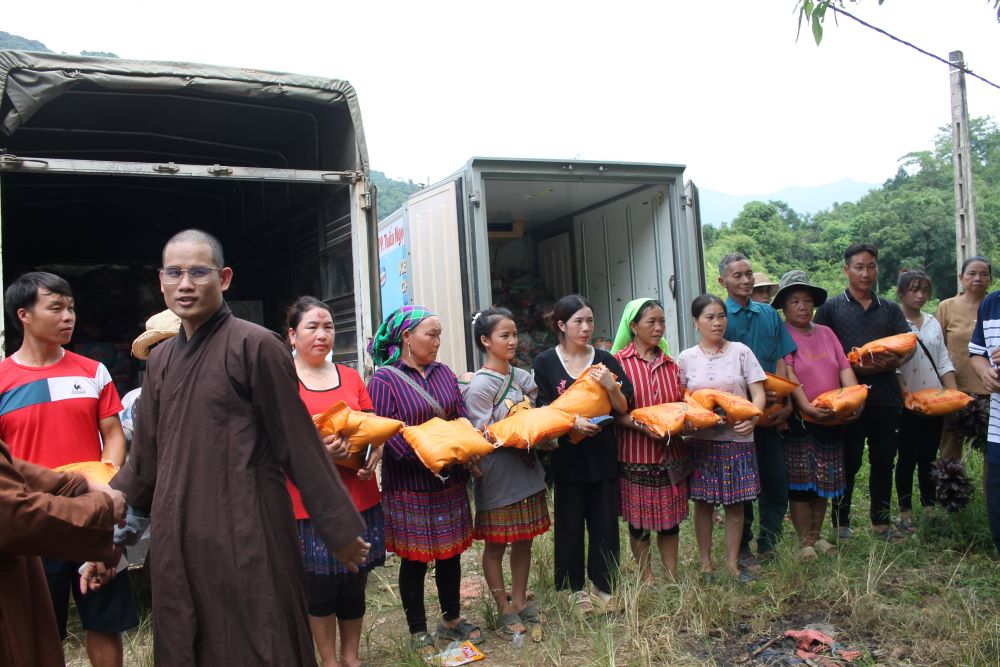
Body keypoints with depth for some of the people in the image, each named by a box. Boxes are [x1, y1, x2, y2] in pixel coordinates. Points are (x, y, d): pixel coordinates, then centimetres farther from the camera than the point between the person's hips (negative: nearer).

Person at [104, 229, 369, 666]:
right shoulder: (160, 359, 10)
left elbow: (299, 443, -9)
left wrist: (340, 529, -7)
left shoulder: (255, 345, -10)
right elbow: (145, 458, 15)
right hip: (177, 540, 6)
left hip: (247, 535, -6)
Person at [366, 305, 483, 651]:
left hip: (451, 481, 6)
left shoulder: (444, 373, 10)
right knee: (414, 558, 6)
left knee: (451, 551, 15)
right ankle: (418, 631, 23)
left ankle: (451, 619, 33)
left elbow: (463, 416, 9)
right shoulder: (384, 379, -9)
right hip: (410, 485, -6)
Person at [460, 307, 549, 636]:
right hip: (497, 474, -6)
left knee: (523, 539, 15)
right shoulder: (480, 385, -13)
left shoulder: (523, 377, 6)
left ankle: (520, 601, 30)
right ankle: (504, 609, 22)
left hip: (526, 468, 6)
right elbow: (482, 435, -15)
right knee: (495, 544, 7)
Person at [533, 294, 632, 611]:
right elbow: (542, 410, -4)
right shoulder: (545, 362, -1)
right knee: (570, 522, 5)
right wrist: (571, 422, -20)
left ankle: (602, 584, 22)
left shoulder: (604, 359, 5)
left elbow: (624, 408, 3)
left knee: (605, 521, 7)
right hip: (566, 454, -2)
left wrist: (611, 385, -16)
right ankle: (574, 588, 20)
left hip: (603, 453, 2)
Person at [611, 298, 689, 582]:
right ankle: (647, 580, 23)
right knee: (638, 521, 7)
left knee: (670, 519, 11)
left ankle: (672, 578, 26)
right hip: (635, 453, -4)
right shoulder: (618, 361, -6)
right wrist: (643, 426, -22)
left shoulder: (671, 365, 10)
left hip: (671, 452, 4)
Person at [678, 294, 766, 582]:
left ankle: (733, 561, 21)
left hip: (737, 438, 0)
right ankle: (705, 564, 19)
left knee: (735, 503, 6)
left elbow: (758, 393, -1)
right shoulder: (686, 358, 3)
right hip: (700, 439, 0)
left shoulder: (740, 351, 2)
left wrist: (753, 417, -20)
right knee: (703, 502, 6)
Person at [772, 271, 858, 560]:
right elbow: (788, 376, -16)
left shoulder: (826, 332, 13)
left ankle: (817, 535, 25)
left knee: (825, 480, 12)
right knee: (800, 482, 0)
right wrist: (806, 406, -26)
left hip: (831, 420, 6)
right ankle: (805, 541, 11)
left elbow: (844, 368, 5)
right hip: (799, 419, -6)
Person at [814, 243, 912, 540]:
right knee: (848, 462, 3)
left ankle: (881, 519, 24)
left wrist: (892, 361, -14)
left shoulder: (890, 309, 13)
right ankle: (840, 521, 15)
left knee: (883, 460, 10)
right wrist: (851, 365, -15)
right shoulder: (831, 308, 3)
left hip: (886, 395, 3)